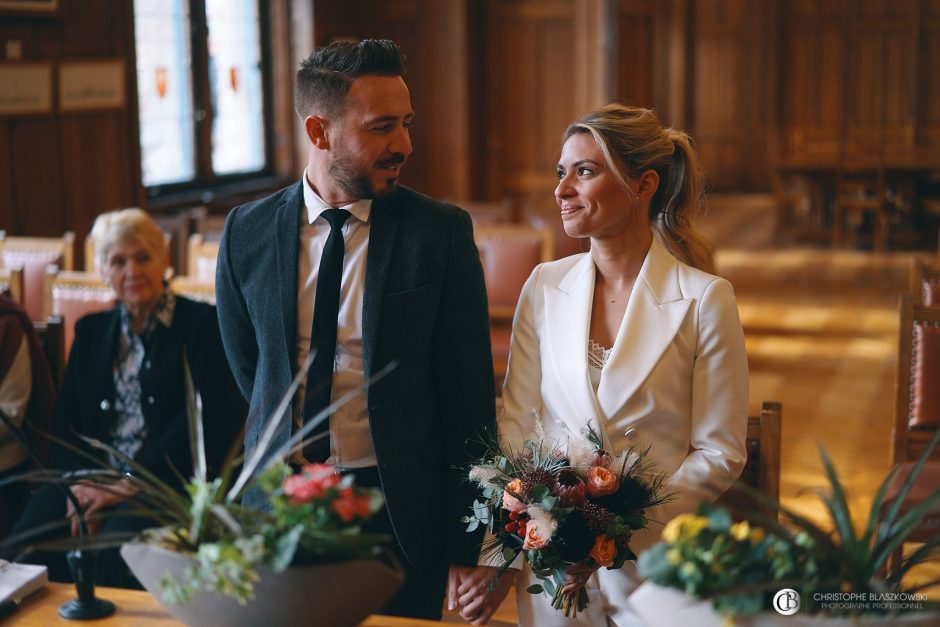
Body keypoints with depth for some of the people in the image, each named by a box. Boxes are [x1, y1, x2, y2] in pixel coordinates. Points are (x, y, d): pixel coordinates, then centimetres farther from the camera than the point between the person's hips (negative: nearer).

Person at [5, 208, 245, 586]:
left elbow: (206, 420, -7)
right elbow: (64, 420, 13)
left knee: (115, 550, -34)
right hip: (92, 478, 4)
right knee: (22, 552, -24)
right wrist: (80, 483, -8)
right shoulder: (91, 331, 21)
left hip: (169, 482, -4)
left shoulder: (203, 324, 4)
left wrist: (130, 484, -13)